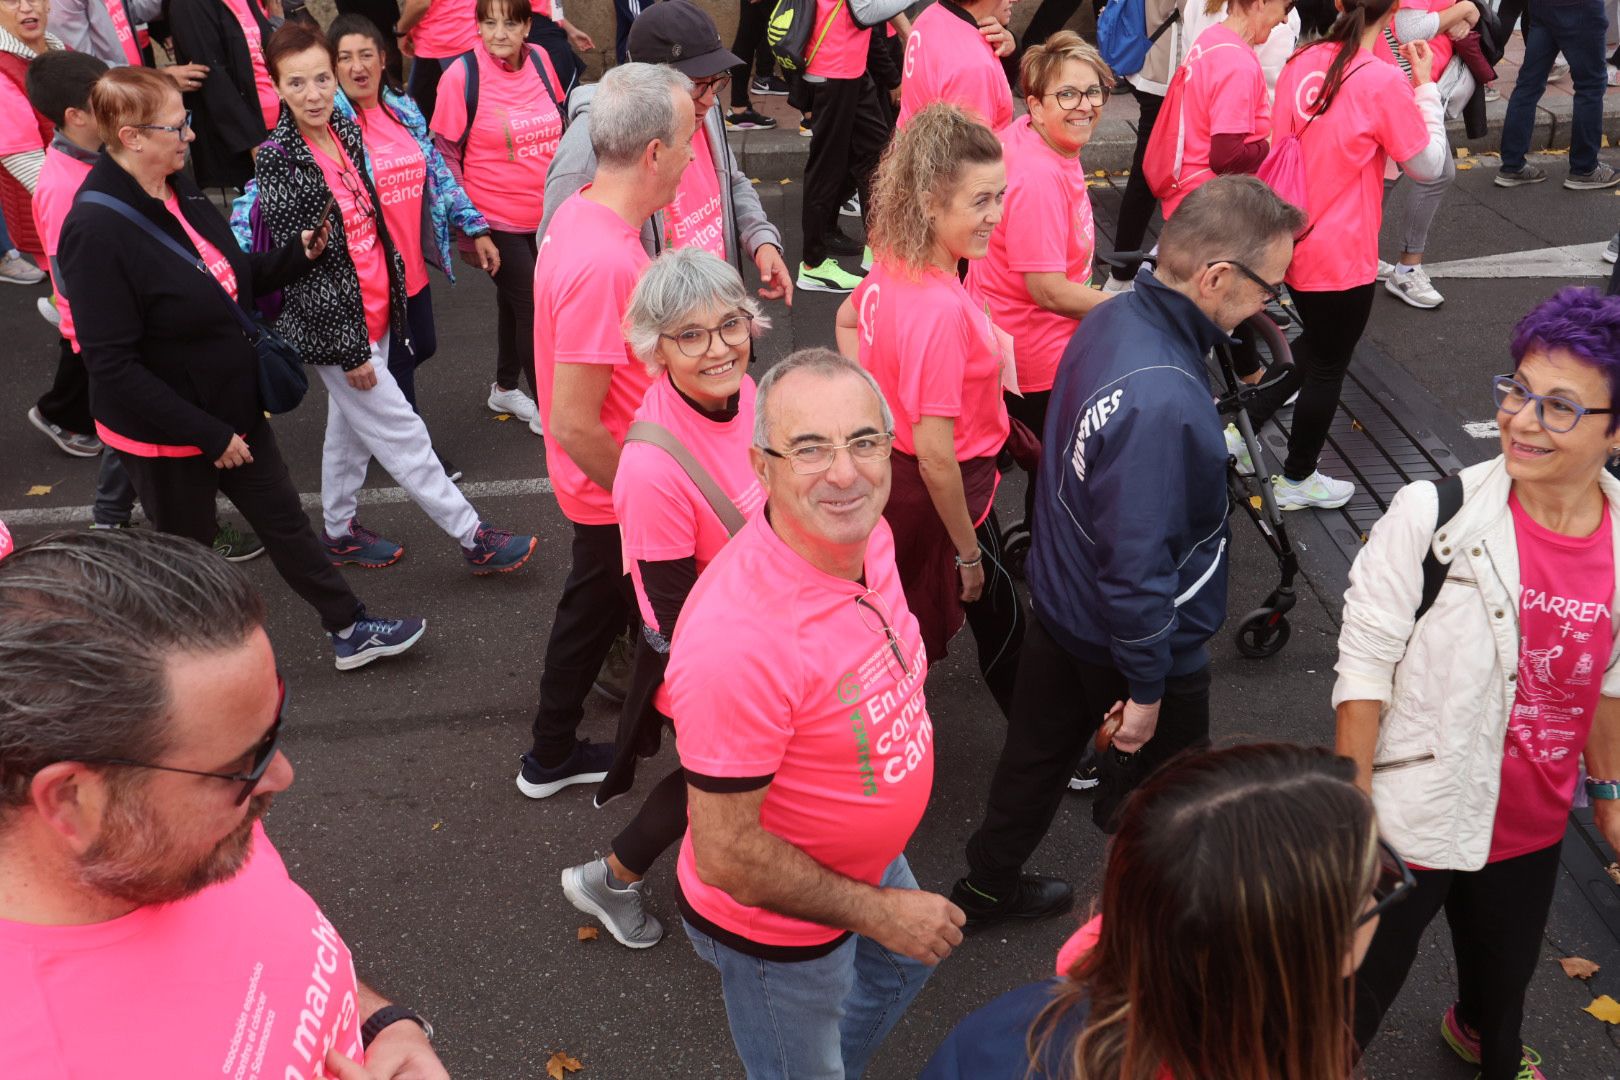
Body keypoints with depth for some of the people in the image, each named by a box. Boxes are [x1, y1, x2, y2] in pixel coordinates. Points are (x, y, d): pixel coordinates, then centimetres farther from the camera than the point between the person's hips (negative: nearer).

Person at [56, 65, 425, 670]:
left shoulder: (179, 189, -1)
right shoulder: (96, 231, -26)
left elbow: (227, 285, 11)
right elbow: (112, 365, -26)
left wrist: (296, 256, -6)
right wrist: (209, 434, -23)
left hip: (232, 409, 8)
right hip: (165, 436, -7)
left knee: (287, 523, 18)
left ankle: (350, 633, 33)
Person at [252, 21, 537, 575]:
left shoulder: (346, 130, 1)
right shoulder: (278, 159, -20)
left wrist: (393, 291, 17)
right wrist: (348, 348, -18)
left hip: (375, 310, 7)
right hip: (334, 324, -7)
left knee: (350, 424, 20)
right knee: (402, 434, 1)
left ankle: (340, 530, 38)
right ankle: (475, 539, 11)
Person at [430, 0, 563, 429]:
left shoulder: (539, 59, -1)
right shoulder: (462, 75, -15)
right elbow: (445, 153, -10)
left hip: (546, 215, 5)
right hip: (496, 221, -5)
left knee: (515, 302, 21)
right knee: (532, 308, 0)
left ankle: (505, 388, 41)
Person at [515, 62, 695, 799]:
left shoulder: (583, 211, -3)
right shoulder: (604, 262, -33)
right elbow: (574, 424, -29)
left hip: (603, 489, 9)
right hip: (620, 499, -9)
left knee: (593, 611, 25)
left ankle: (552, 757, 42)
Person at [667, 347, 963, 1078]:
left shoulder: (866, 533, -15)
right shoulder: (738, 637, -41)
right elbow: (725, 853, -32)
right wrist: (875, 912, -21)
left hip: (868, 861, 8)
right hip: (777, 931, -8)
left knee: (901, 964, 35)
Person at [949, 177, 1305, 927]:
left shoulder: (1114, 319, -7)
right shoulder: (1160, 403, -37)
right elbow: (1138, 561, -32)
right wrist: (1146, 685, -19)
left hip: (1061, 603, 9)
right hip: (1130, 639, -9)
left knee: (1038, 752, 27)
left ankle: (989, 885, 48)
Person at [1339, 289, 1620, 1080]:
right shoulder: (1433, 516, -25)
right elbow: (1364, 666, -18)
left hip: (1532, 828, 6)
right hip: (1410, 821, -5)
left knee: (1506, 969, 32)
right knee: (1355, 997, 10)